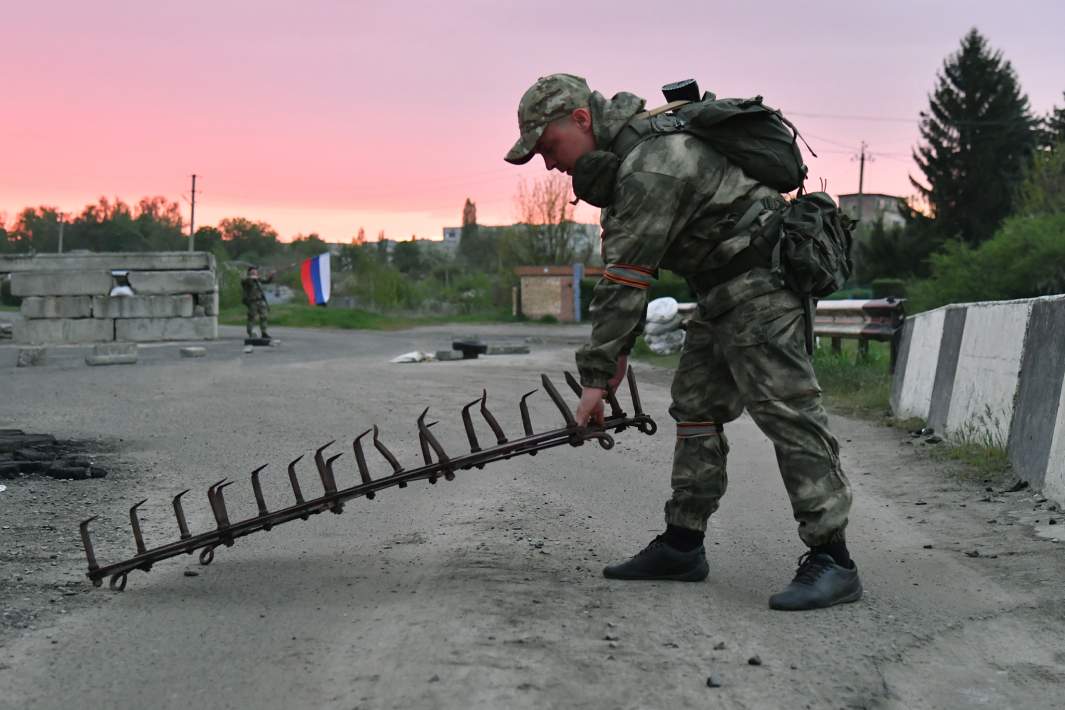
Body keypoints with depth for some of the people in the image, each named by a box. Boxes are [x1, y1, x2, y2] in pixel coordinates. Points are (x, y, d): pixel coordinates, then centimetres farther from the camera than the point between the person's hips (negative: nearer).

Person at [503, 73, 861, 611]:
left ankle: (831, 561, -13)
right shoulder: (623, 157, 11)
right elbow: (623, 268, 16)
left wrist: (596, 375, -20)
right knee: (695, 406, 11)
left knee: (785, 409, -14)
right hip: (722, 290, 11)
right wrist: (618, 348, 14)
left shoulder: (653, 165, -24)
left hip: (759, 284, -11)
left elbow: (626, 279, -24)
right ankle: (682, 546, 16)